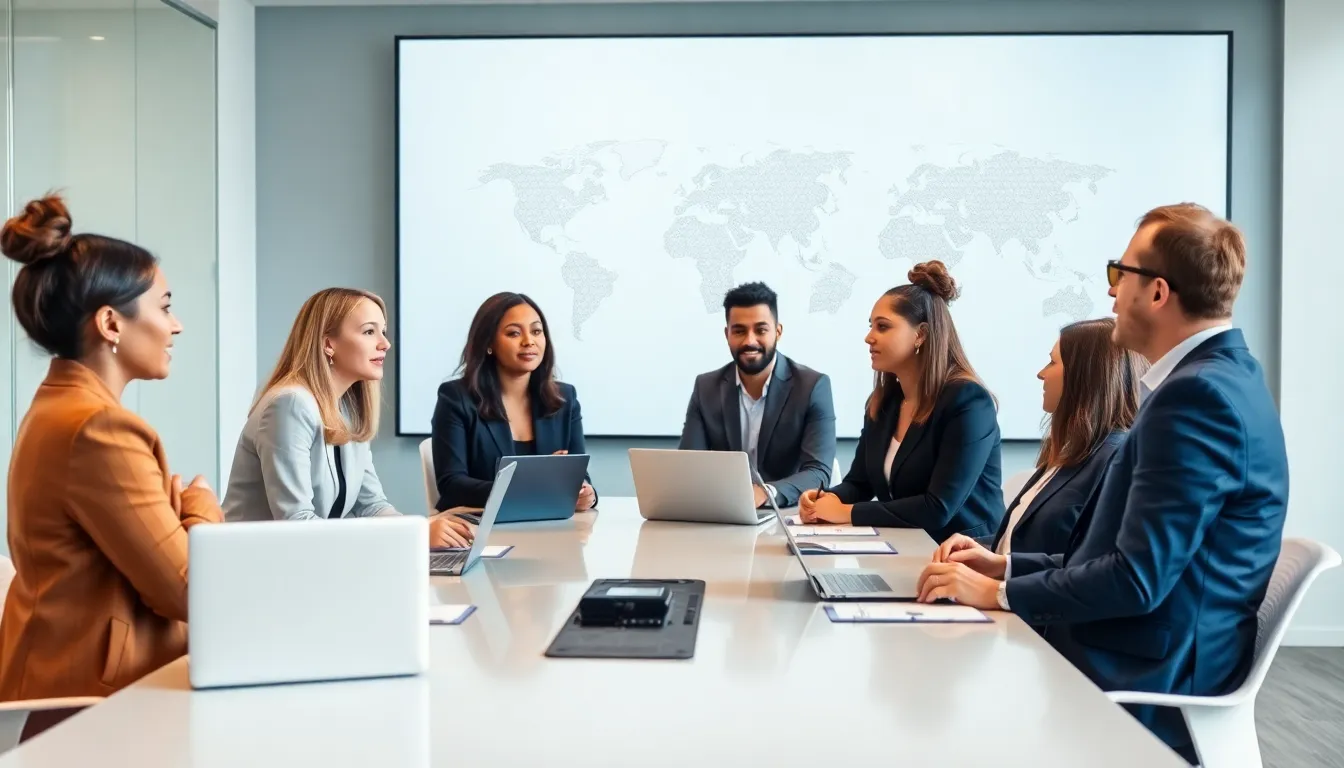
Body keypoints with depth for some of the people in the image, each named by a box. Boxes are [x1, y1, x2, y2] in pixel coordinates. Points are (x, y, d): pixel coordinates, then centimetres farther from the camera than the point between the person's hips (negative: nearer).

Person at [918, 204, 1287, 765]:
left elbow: (1139, 578, -24)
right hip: (1136, 659, 8)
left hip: (1139, 682, -8)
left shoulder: (1199, 392, -21)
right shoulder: (1216, 377, 11)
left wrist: (997, 592, -13)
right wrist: (1004, 566, 7)